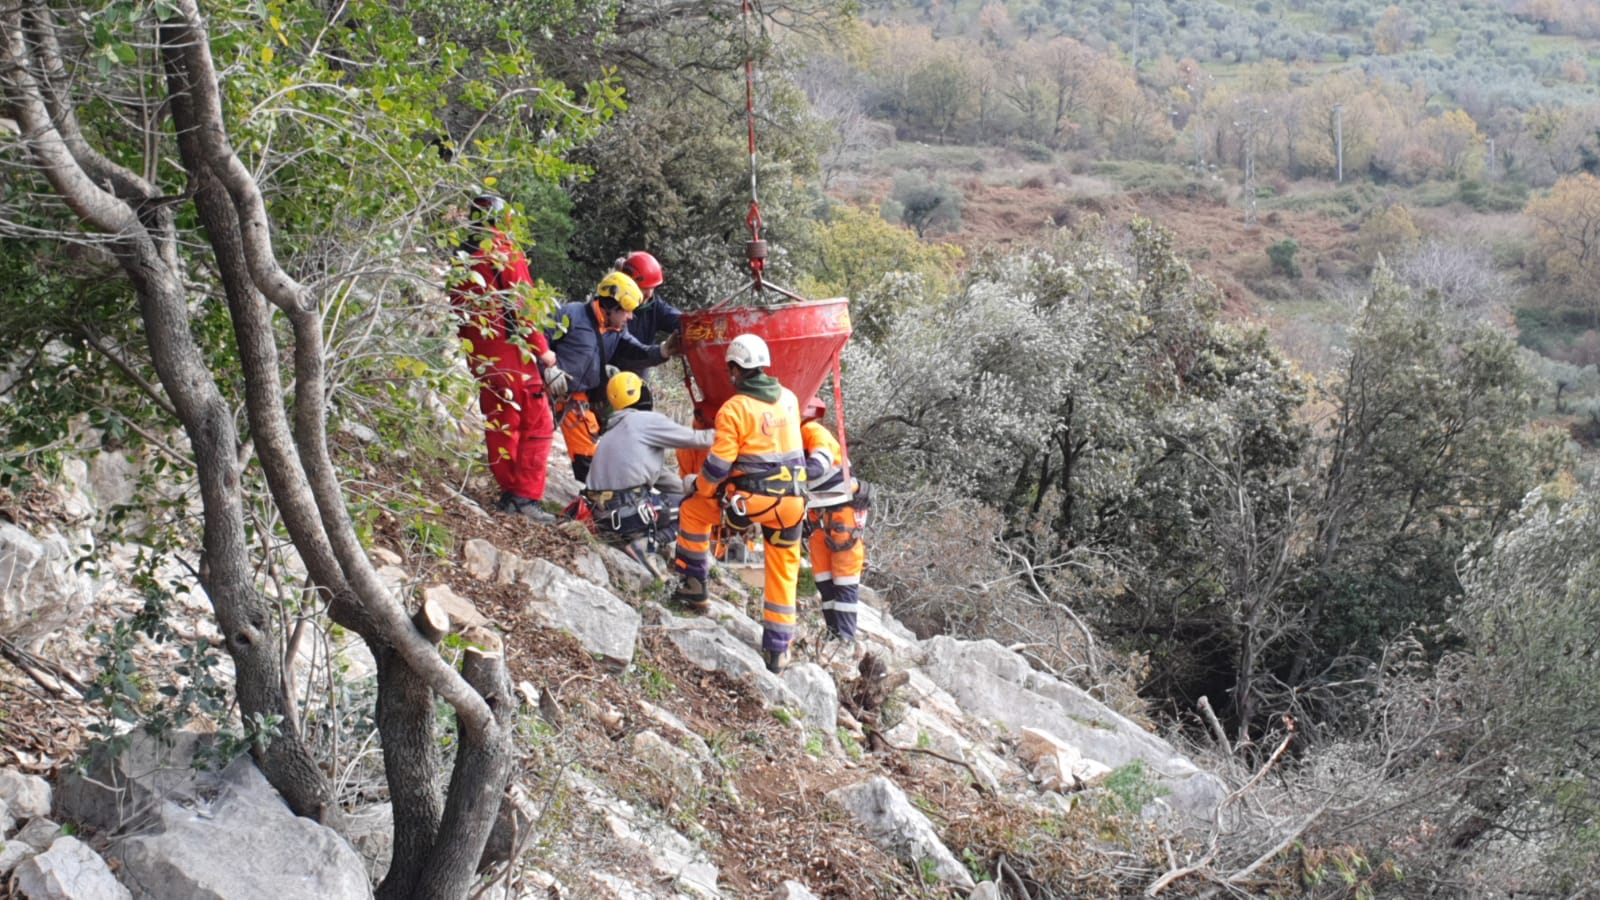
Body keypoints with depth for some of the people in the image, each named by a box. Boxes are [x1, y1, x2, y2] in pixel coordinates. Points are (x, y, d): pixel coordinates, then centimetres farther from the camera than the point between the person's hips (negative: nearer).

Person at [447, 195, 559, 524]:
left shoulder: (461, 259, 12)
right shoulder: (504, 252, -8)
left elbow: (457, 310, 16)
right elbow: (522, 304, -13)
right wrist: (541, 347, -8)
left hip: (480, 357, 7)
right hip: (512, 350, -7)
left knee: (499, 424, 14)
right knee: (537, 424, -2)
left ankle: (509, 491, 16)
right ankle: (527, 497, -7)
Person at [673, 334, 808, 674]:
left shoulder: (734, 409, -10)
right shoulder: (789, 398, 7)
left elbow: (718, 463, -11)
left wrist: (699, 488, 6)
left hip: (752, 499, -5)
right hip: (792, 500, 5)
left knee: (693, 509, 20)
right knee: (784, 573, 15)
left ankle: (694, 586, 23)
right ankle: (777, 651, 18)